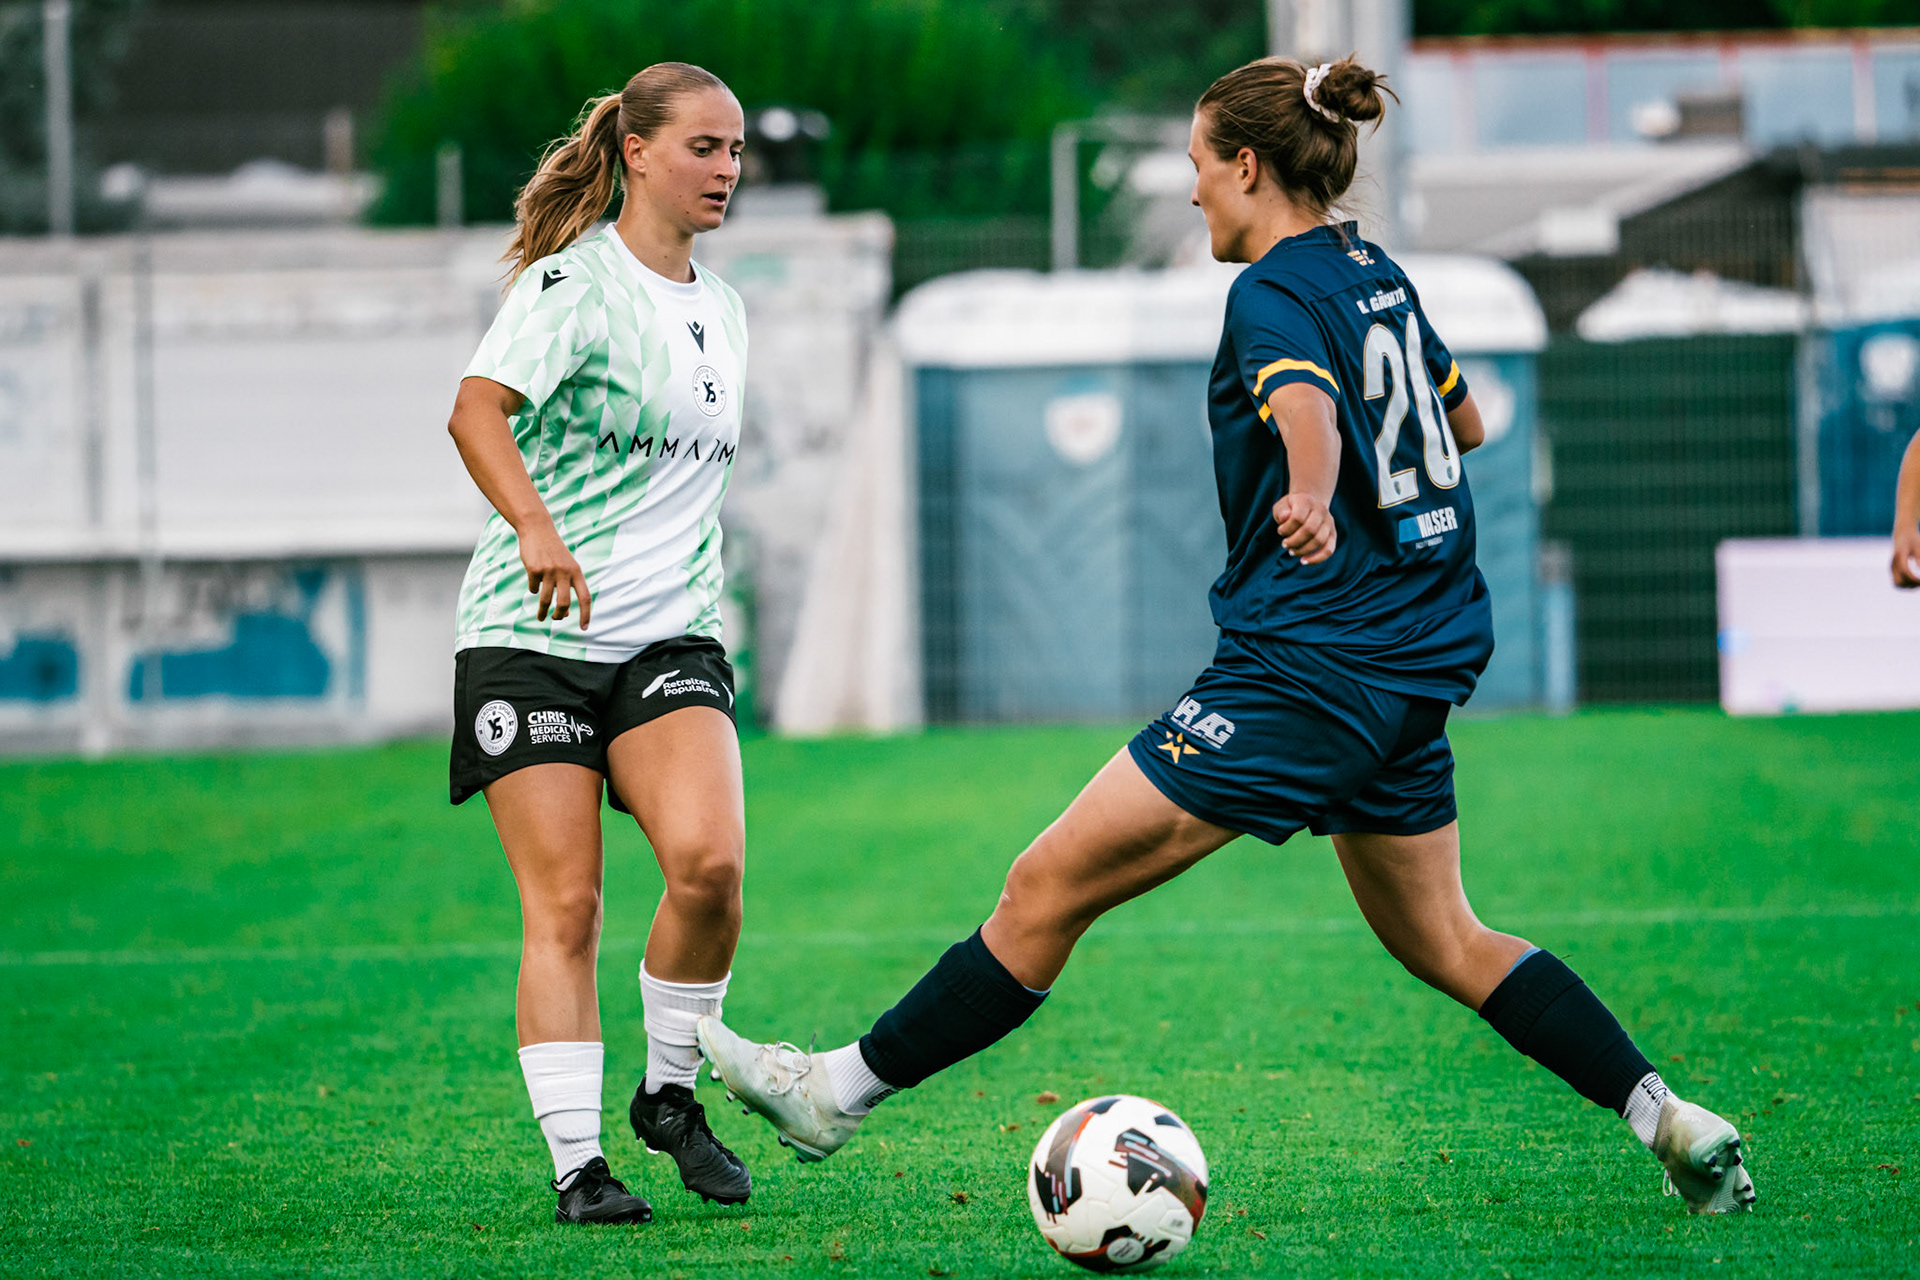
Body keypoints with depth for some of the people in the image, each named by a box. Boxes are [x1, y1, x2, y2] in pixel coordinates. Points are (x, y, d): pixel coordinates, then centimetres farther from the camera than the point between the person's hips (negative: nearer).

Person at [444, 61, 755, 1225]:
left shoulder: (724, 310, 16)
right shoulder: (575, 285, -7)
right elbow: (477, 410, -23)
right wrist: (536, 526, -38)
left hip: (671, 638, 5)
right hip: (533, 636, -5)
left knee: (709, 860, -19)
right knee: (564, 906, -8)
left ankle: (670, 1093, 1)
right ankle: (578, 1160, 0)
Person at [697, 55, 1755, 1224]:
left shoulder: (1274, 294, -12)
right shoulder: (1379, 274, 13)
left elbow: (1309, 407, -35)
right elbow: (1463, 418, 29)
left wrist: (1311, 500, -55)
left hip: (1307, 665, -9)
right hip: (1416, 663, 9)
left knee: (1049, 889, -5)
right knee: (1440, 940, 18)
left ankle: (844, 1091, -1)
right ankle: (1671, 1119, 12)